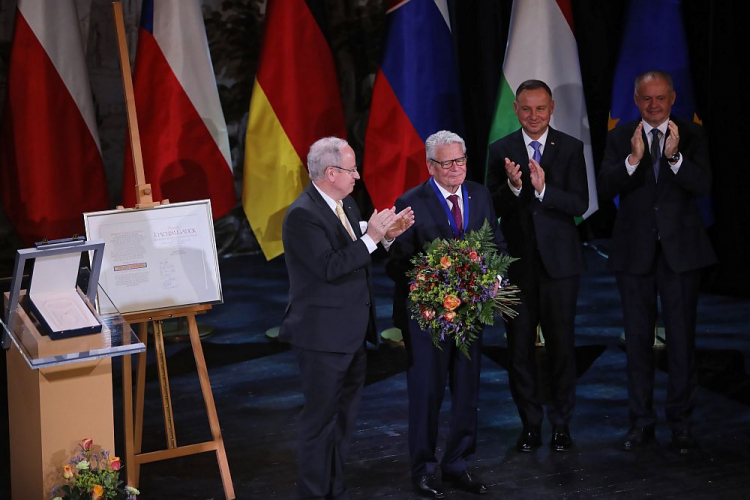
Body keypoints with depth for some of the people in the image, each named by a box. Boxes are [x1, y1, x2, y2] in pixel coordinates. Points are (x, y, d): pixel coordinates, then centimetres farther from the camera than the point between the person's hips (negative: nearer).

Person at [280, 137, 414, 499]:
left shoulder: (345, 205, 8)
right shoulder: (303, 215, -19)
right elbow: (329, 268, -27)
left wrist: (388, 234, 0)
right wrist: (371, 237, -25)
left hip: (352, 333, 9)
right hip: (323, 335, -9)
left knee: (344, 417, 17)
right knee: (321, 419, 2)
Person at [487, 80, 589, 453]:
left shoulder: (571, 148, 0)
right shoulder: (500, 150, 2)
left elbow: (579, 204, -9)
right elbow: (493, 208, -3)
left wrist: (543, 188, -24)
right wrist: (512, 187, -22)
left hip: (559, 261, -1)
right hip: (517, 262, 1)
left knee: (561, 344, 5)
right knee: (519, 346, 7)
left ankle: (561, 423, 18)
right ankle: (530, 423, 20)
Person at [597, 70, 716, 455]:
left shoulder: (691, 136, 1)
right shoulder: (621, 137, 3)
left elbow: (702, 187, -11)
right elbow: (604, 187, -9)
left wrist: (674, 156, -25)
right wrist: (633, 159, -24)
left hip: (680, 250, -1)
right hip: (635, 252, 1)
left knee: (681, 338, 2)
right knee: (638, 339, 8)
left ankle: (680, 422, 12)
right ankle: (641, 422, 18)